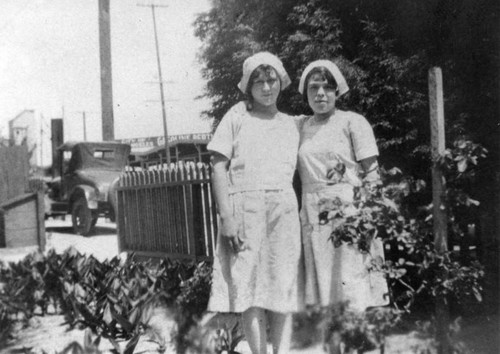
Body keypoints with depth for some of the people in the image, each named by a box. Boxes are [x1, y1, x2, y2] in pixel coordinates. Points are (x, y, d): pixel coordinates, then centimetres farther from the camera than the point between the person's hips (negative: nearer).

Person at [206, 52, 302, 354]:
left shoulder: (290, 124, 16)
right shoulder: (237, 116, 5)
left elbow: (296, 174, 17)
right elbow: (219, 167, -1)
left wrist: (300, 215, 4)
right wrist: (226, 216, -11)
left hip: (284, 209, 3)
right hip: (244, 207, -3)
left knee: (284, 288, 0)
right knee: (248, 287, -5)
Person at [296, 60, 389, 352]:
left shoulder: (353, 122, 1)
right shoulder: (302, 126, 13)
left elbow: (372, 172, -3)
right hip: (313, 216, 4)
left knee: (355, 293, -8)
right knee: (324, 296, 6)